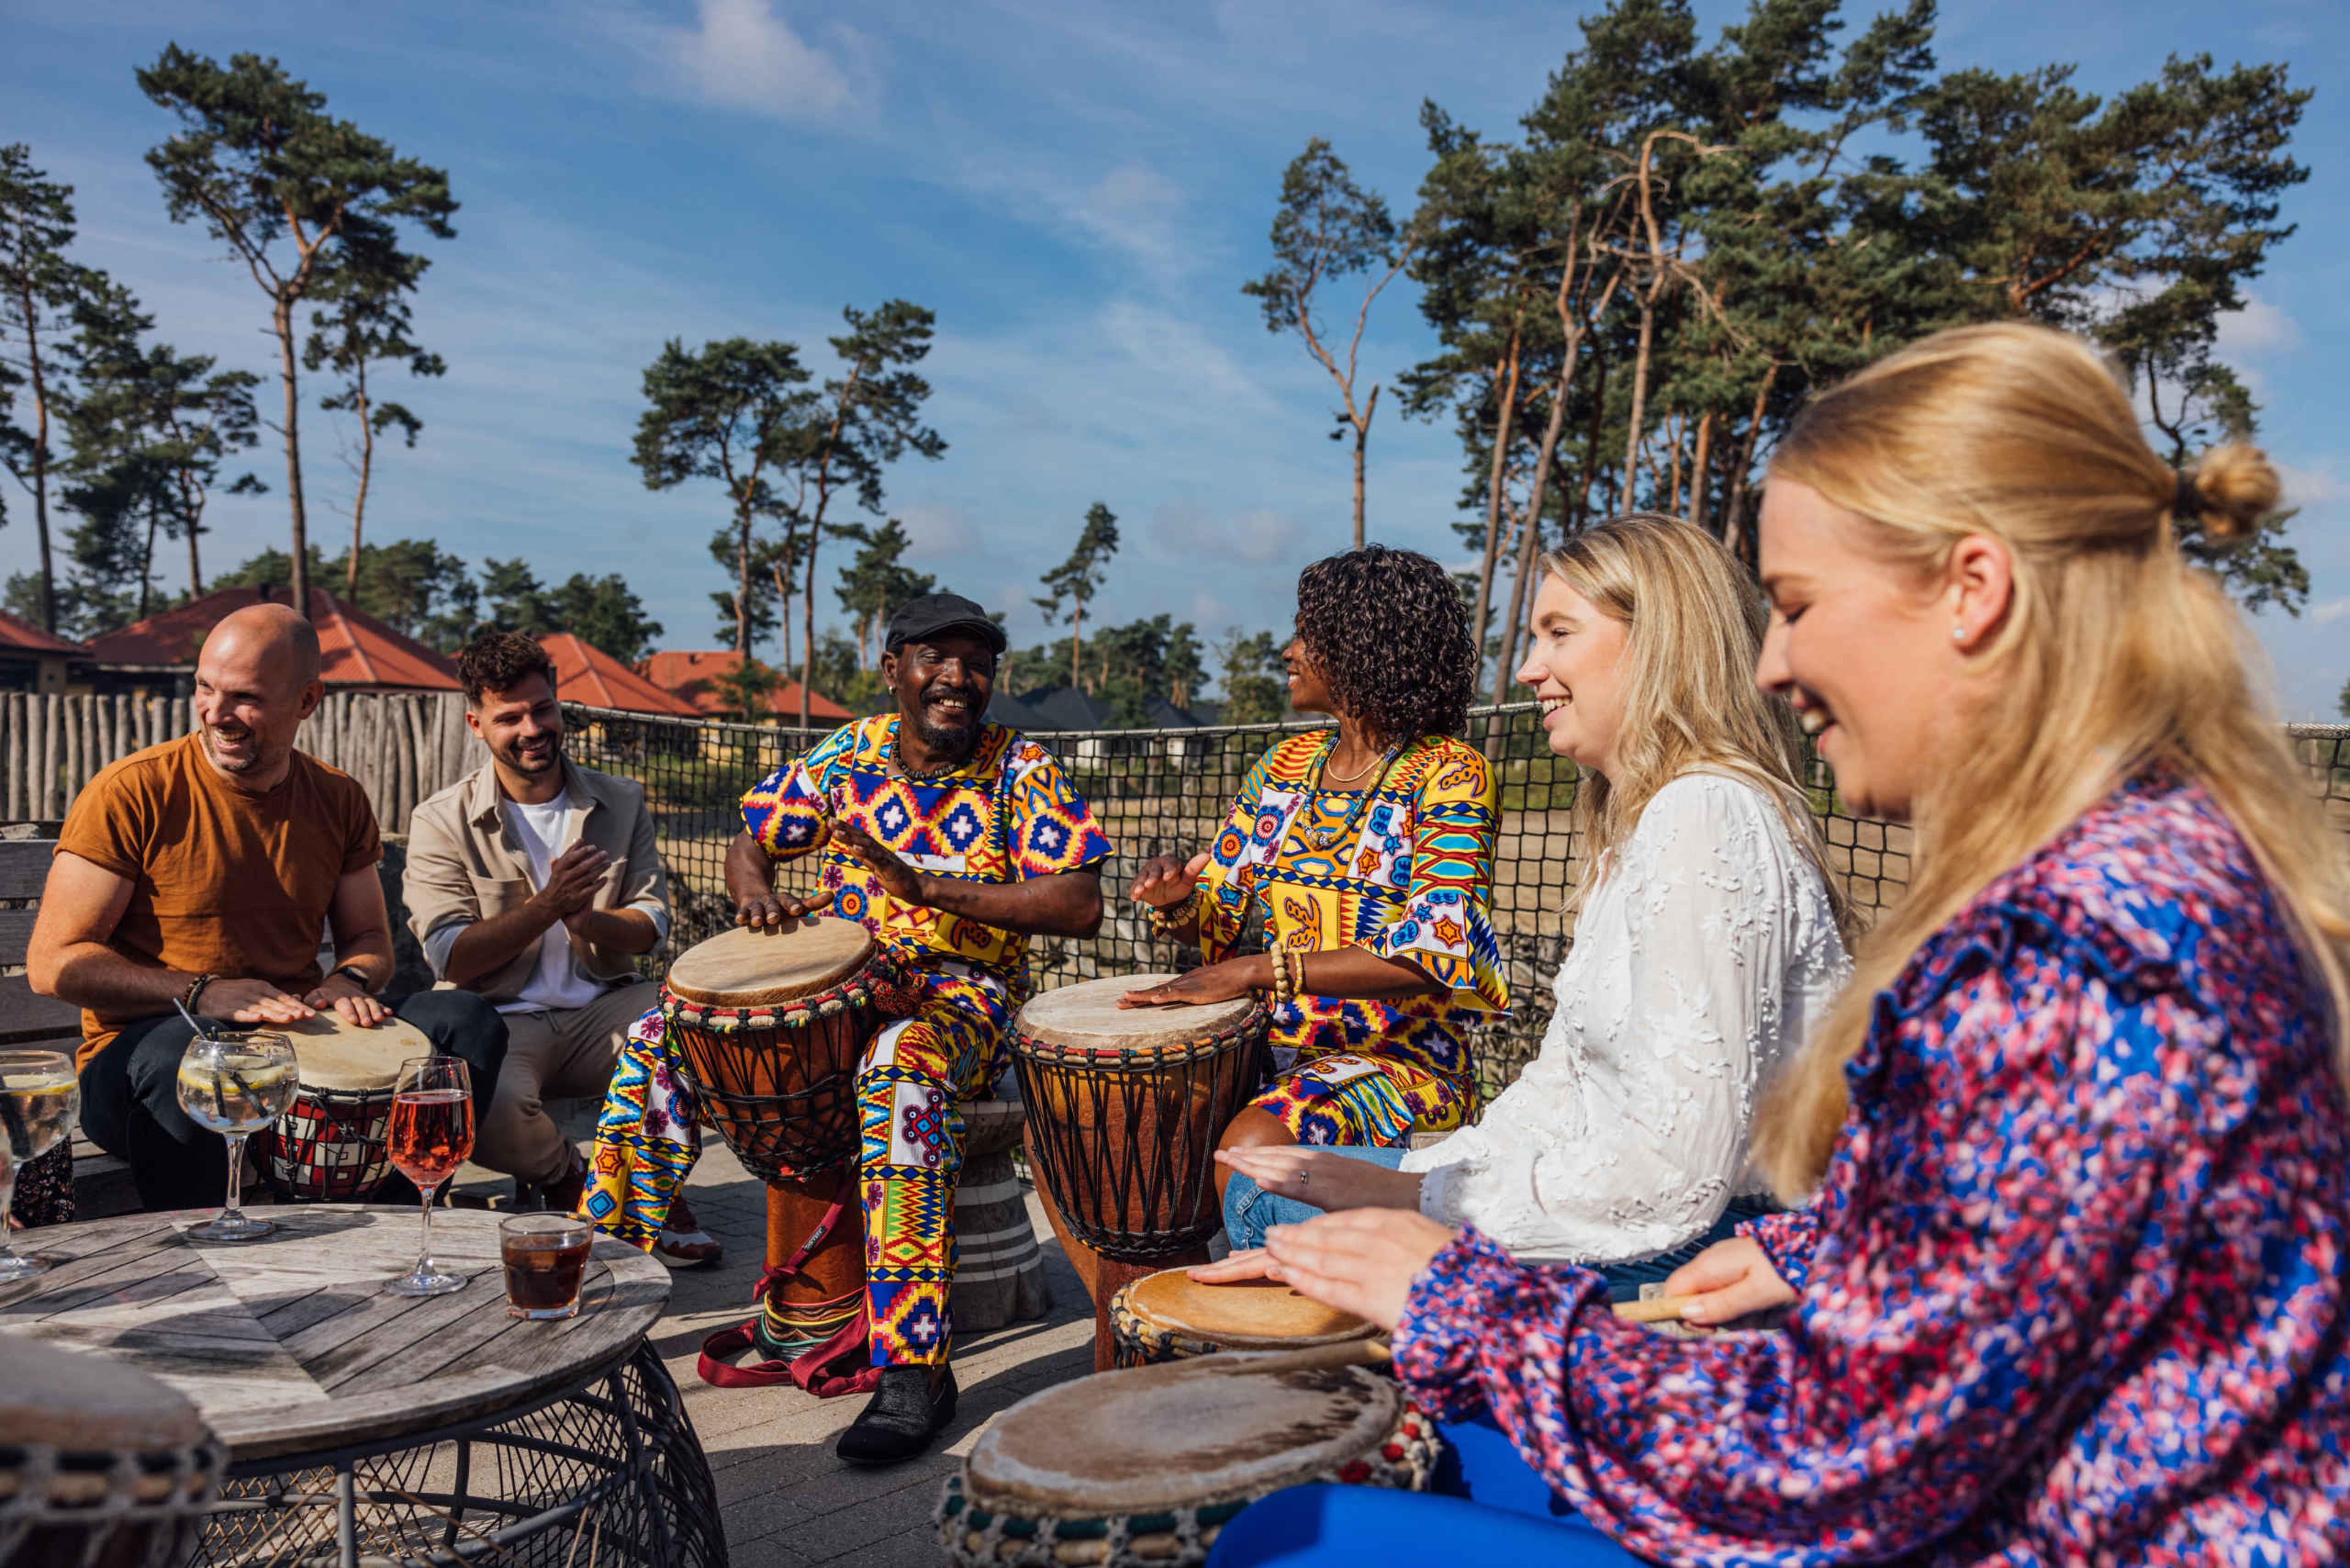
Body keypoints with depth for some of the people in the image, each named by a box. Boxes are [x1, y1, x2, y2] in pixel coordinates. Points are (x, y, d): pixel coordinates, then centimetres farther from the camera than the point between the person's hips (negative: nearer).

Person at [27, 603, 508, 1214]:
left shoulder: (339, 800, 6)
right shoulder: (131, 793, -9)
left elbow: (370, 939, 16)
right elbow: (54, 962, -10)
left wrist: (346, 981, -9)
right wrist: (203, 994, -21)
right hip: (141, 1044, -4)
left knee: (469, 1021, -14)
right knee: (181, 1059, -40)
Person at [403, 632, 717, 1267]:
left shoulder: (621, 802, 8)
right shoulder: (442, 822, -1)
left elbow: (653, 923, 3)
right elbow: (450, 959, -9)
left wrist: (591, 922, -20)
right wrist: (547, 907, -22)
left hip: (605, 1005, 2)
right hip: (502, 1018, -2)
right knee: (486, 1107, -35)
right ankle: (569, 1180, 3)